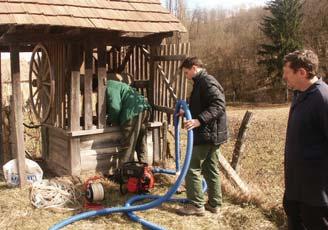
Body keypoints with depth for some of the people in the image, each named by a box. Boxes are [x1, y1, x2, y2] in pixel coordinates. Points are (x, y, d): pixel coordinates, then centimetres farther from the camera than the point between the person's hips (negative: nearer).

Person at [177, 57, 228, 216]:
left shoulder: (207, 82, -16)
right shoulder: (201, 82, 17)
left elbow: (218, 105, -27)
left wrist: (199, 120, -36)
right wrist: (187, 112, 27)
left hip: (207, 134, -11)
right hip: (210, 134, 11)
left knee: (192, 168, -4)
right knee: (210, 169, 14)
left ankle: (196, 205, 4)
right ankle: (214, 204, 23)